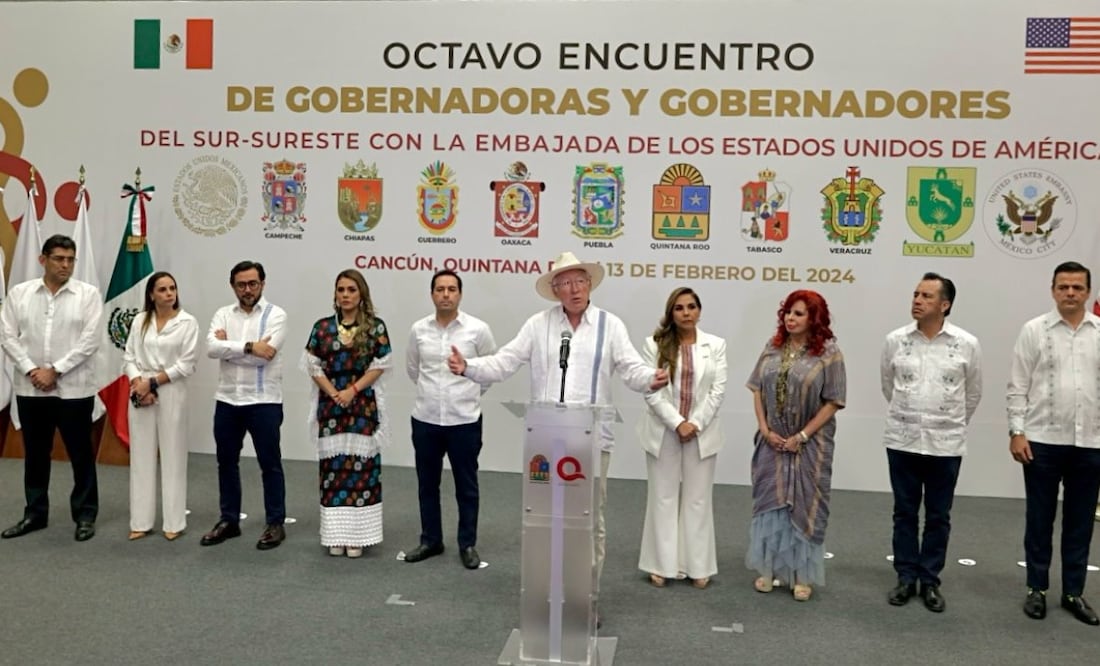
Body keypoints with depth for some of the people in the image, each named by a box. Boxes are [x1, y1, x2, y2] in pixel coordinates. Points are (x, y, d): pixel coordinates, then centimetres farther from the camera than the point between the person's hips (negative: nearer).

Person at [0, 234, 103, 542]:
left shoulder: (88, 294, -3)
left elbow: (89, 341, -9)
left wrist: (55, 370, -13)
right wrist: (30, 370, -11)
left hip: (74, 388, -2)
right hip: (30, 388, 3)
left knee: (81, 454, 4)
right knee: (35, 453, 13)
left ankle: (85, 515, 15)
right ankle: (35, 513, 25)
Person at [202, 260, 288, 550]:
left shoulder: (275, 315, -5)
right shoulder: (223, 314, 7)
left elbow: (265, 355, -18)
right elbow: (212, 348, -11)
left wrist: (228, 346, -9)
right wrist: (249, 346, -19)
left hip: (264, 402, -4)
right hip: (227, 400, 5)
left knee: (270, 464, 3)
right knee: (226, 462, 13)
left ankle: (275, 524, 13)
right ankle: (229, 520, 26)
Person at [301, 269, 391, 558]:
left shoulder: (376, 327, -1)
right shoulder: (322, 327, 4)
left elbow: (379, 366, -4)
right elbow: (314, 366, 2)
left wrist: (352, 390, -13)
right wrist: (334, 394, -10)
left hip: (363, 405, -2)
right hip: (330, 405, 2)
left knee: (361, 465, 0)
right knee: (333, 465, 4)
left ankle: (357, 534, 8)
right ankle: (336, 534, 13)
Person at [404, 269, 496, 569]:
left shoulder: (478, 329, -8)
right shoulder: (418, 329, 0)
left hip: (464, 420, -3)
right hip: (425, 419, 3)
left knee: (466, 486, 7)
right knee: (427, 484, 13)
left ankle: (468, 545, 19)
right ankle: (430, 541, 27)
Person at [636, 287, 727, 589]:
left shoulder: (716, 345, 3)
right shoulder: (655, 344, -3)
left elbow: (718, 390, -2)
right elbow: (650, 390, -8)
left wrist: (695, 423, -11)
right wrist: (677, 423, -14)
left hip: (702, 432, 1)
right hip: (664, 432, -1)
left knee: (698, 499, 7)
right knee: (663, 497, 6)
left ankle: (698, 566, 15)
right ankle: (662, 564, 15)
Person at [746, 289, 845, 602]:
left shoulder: (828, 352, -9)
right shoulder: (773, 347, 4)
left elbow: (832, 402, -10)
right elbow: (758, 389, 7)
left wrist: (801, 436, -12)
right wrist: (765, 429, -4)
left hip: (810, 443, -3)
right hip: (772, 441, 4)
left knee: (805, 505, 4)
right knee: (769, 502, 9)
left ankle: (802, 575, 17)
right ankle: (769, 568, 22)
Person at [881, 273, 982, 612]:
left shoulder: (967, 345, -6)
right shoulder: (895, 340, -3)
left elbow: (973, 392, 8)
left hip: (946, 444, -1)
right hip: (902, 441, 1)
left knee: (938, 517, 8)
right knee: (905, 513, 10)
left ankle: (930, 581, 21)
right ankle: (906, 577, 21)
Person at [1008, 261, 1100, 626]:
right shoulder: (1034, 330, -1)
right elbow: (1018, 386, -1)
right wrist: (1016, 433, -8)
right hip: (1043, 441, -2)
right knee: (1039, 520, 8)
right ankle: (1037, 589, 21)